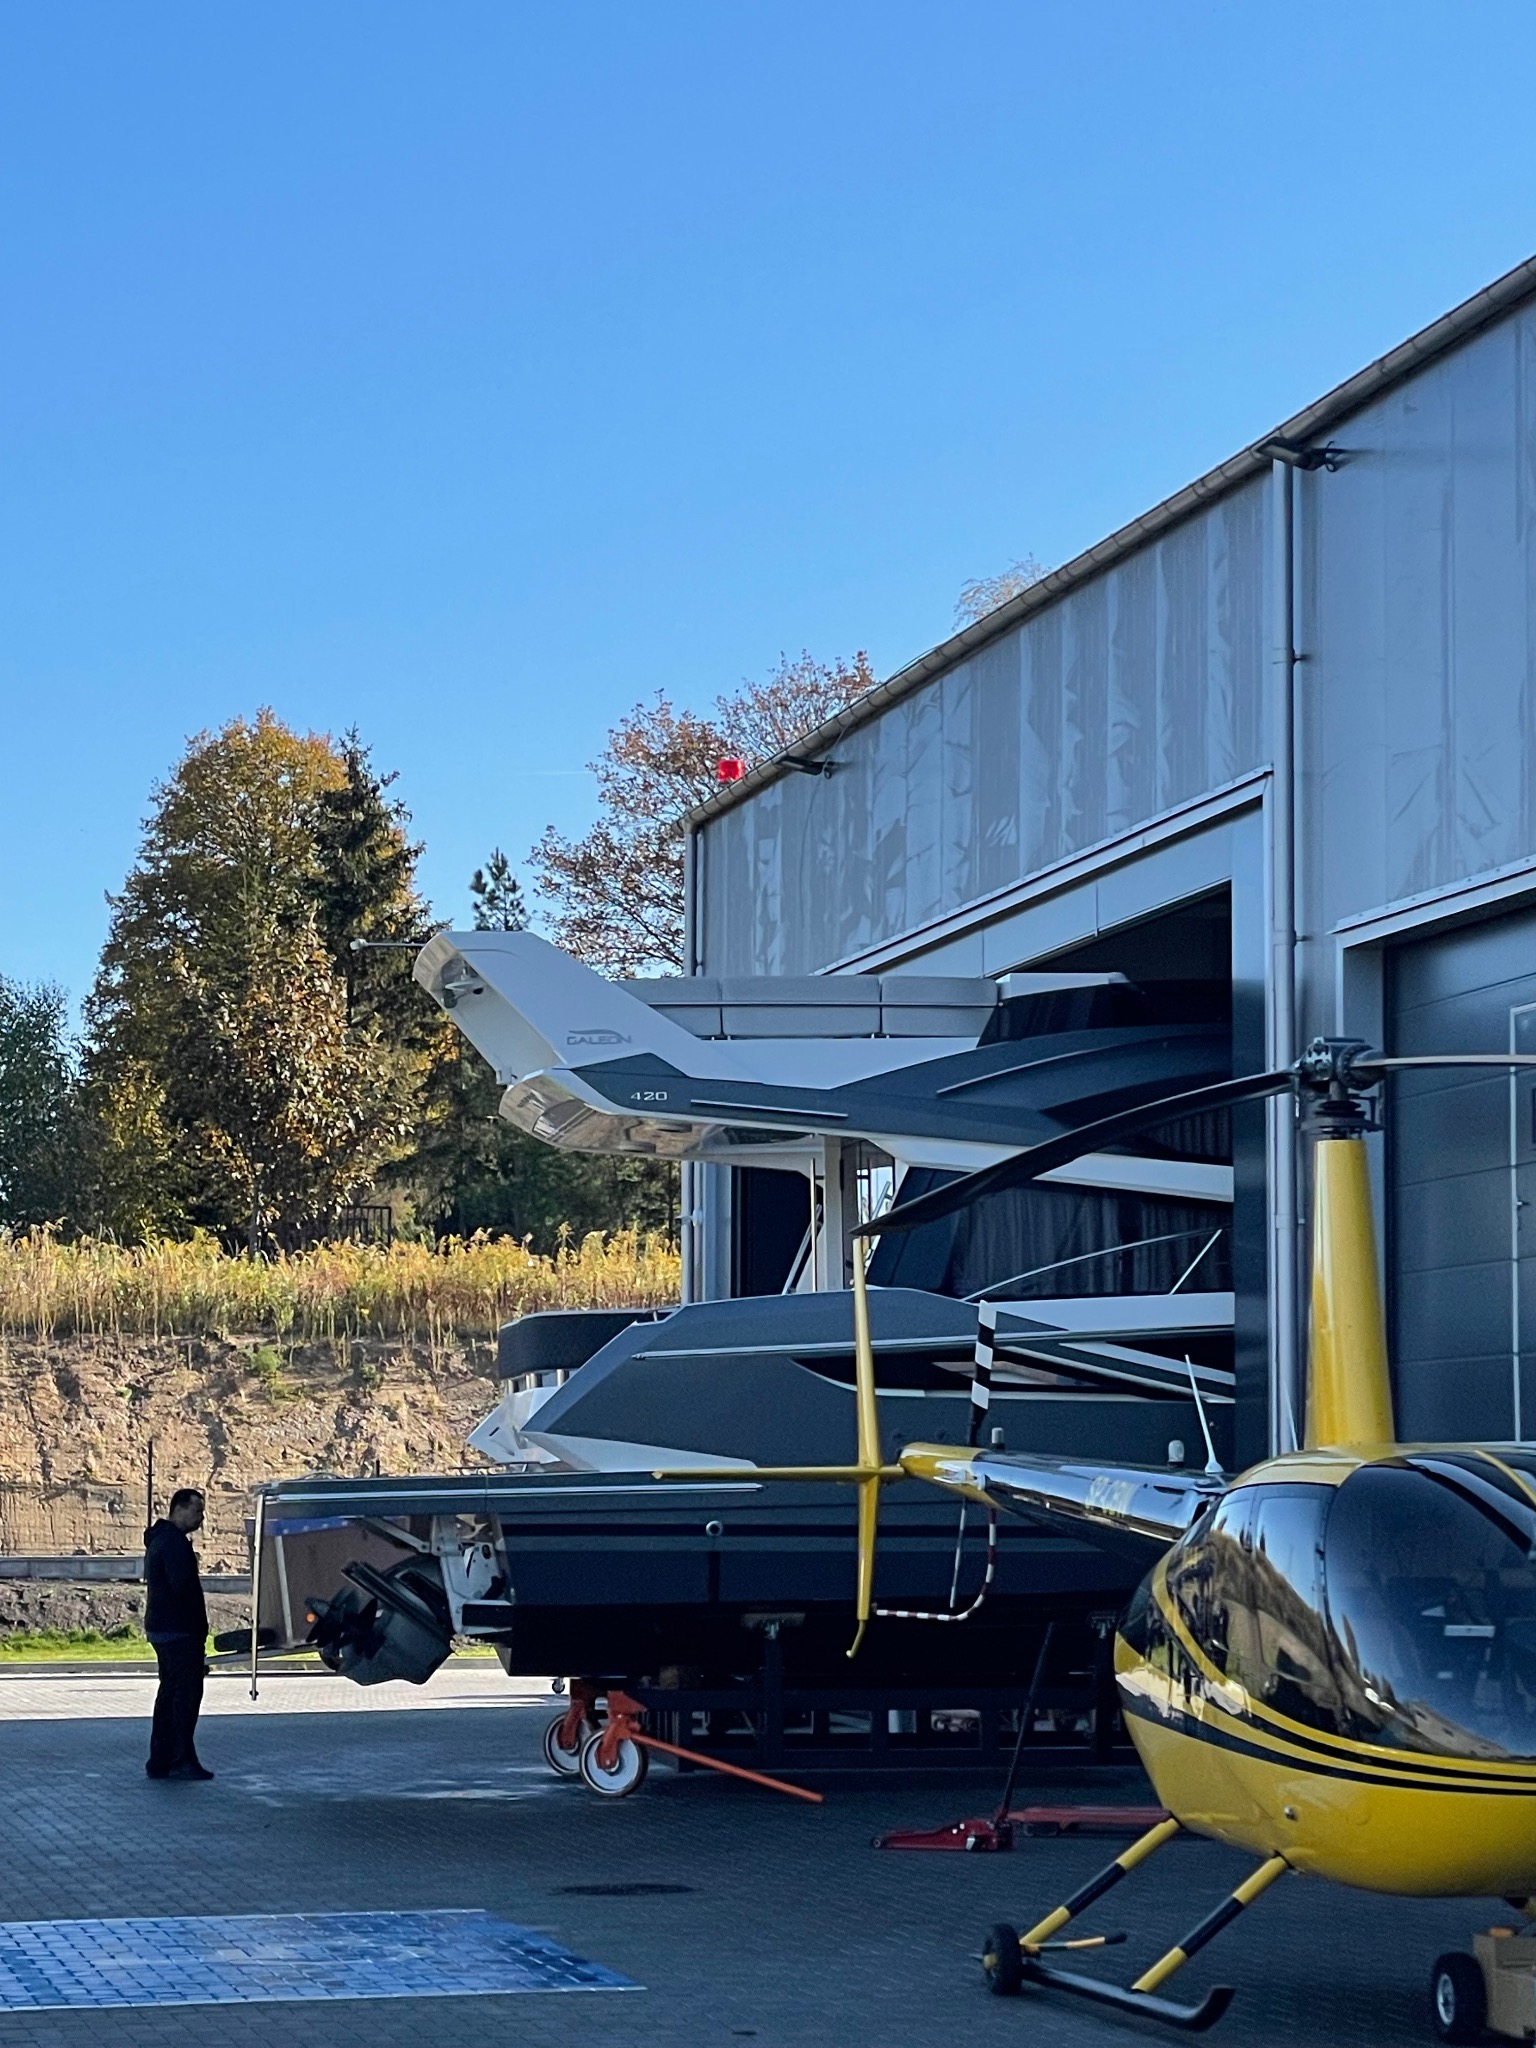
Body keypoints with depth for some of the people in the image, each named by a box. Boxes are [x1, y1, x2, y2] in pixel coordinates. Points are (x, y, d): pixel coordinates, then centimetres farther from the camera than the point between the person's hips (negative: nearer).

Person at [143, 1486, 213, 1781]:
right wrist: (198, 1626, -13)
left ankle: (160, 1761, 14)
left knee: (170, 1691, 12)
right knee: (187, 1692, -9)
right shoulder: (174, 1542, -16)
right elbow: (183, 1587, -23)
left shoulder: (159, 1539, 19)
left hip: (161, 1627, 11)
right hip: (179, 1631, -11)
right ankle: (182, 1760, -11)